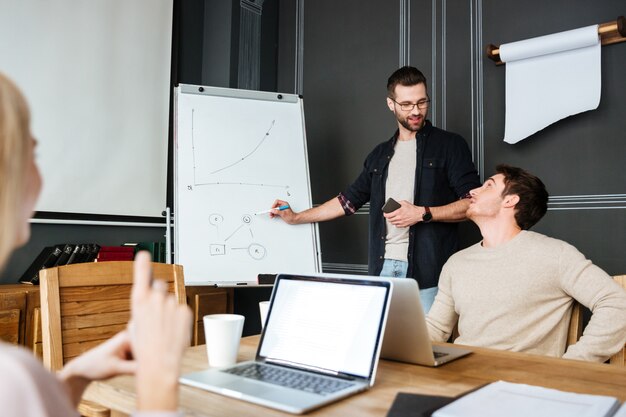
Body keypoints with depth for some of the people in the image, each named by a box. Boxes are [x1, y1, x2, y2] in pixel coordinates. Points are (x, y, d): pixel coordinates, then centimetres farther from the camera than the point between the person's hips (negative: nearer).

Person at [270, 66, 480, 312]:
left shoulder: (449, 145, 2)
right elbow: (350, 200, 23)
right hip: (383, 266, 4)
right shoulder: (380, 155, 17)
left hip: (428, 268, -4)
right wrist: (296, 218, 23)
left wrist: (422, 213, -15)